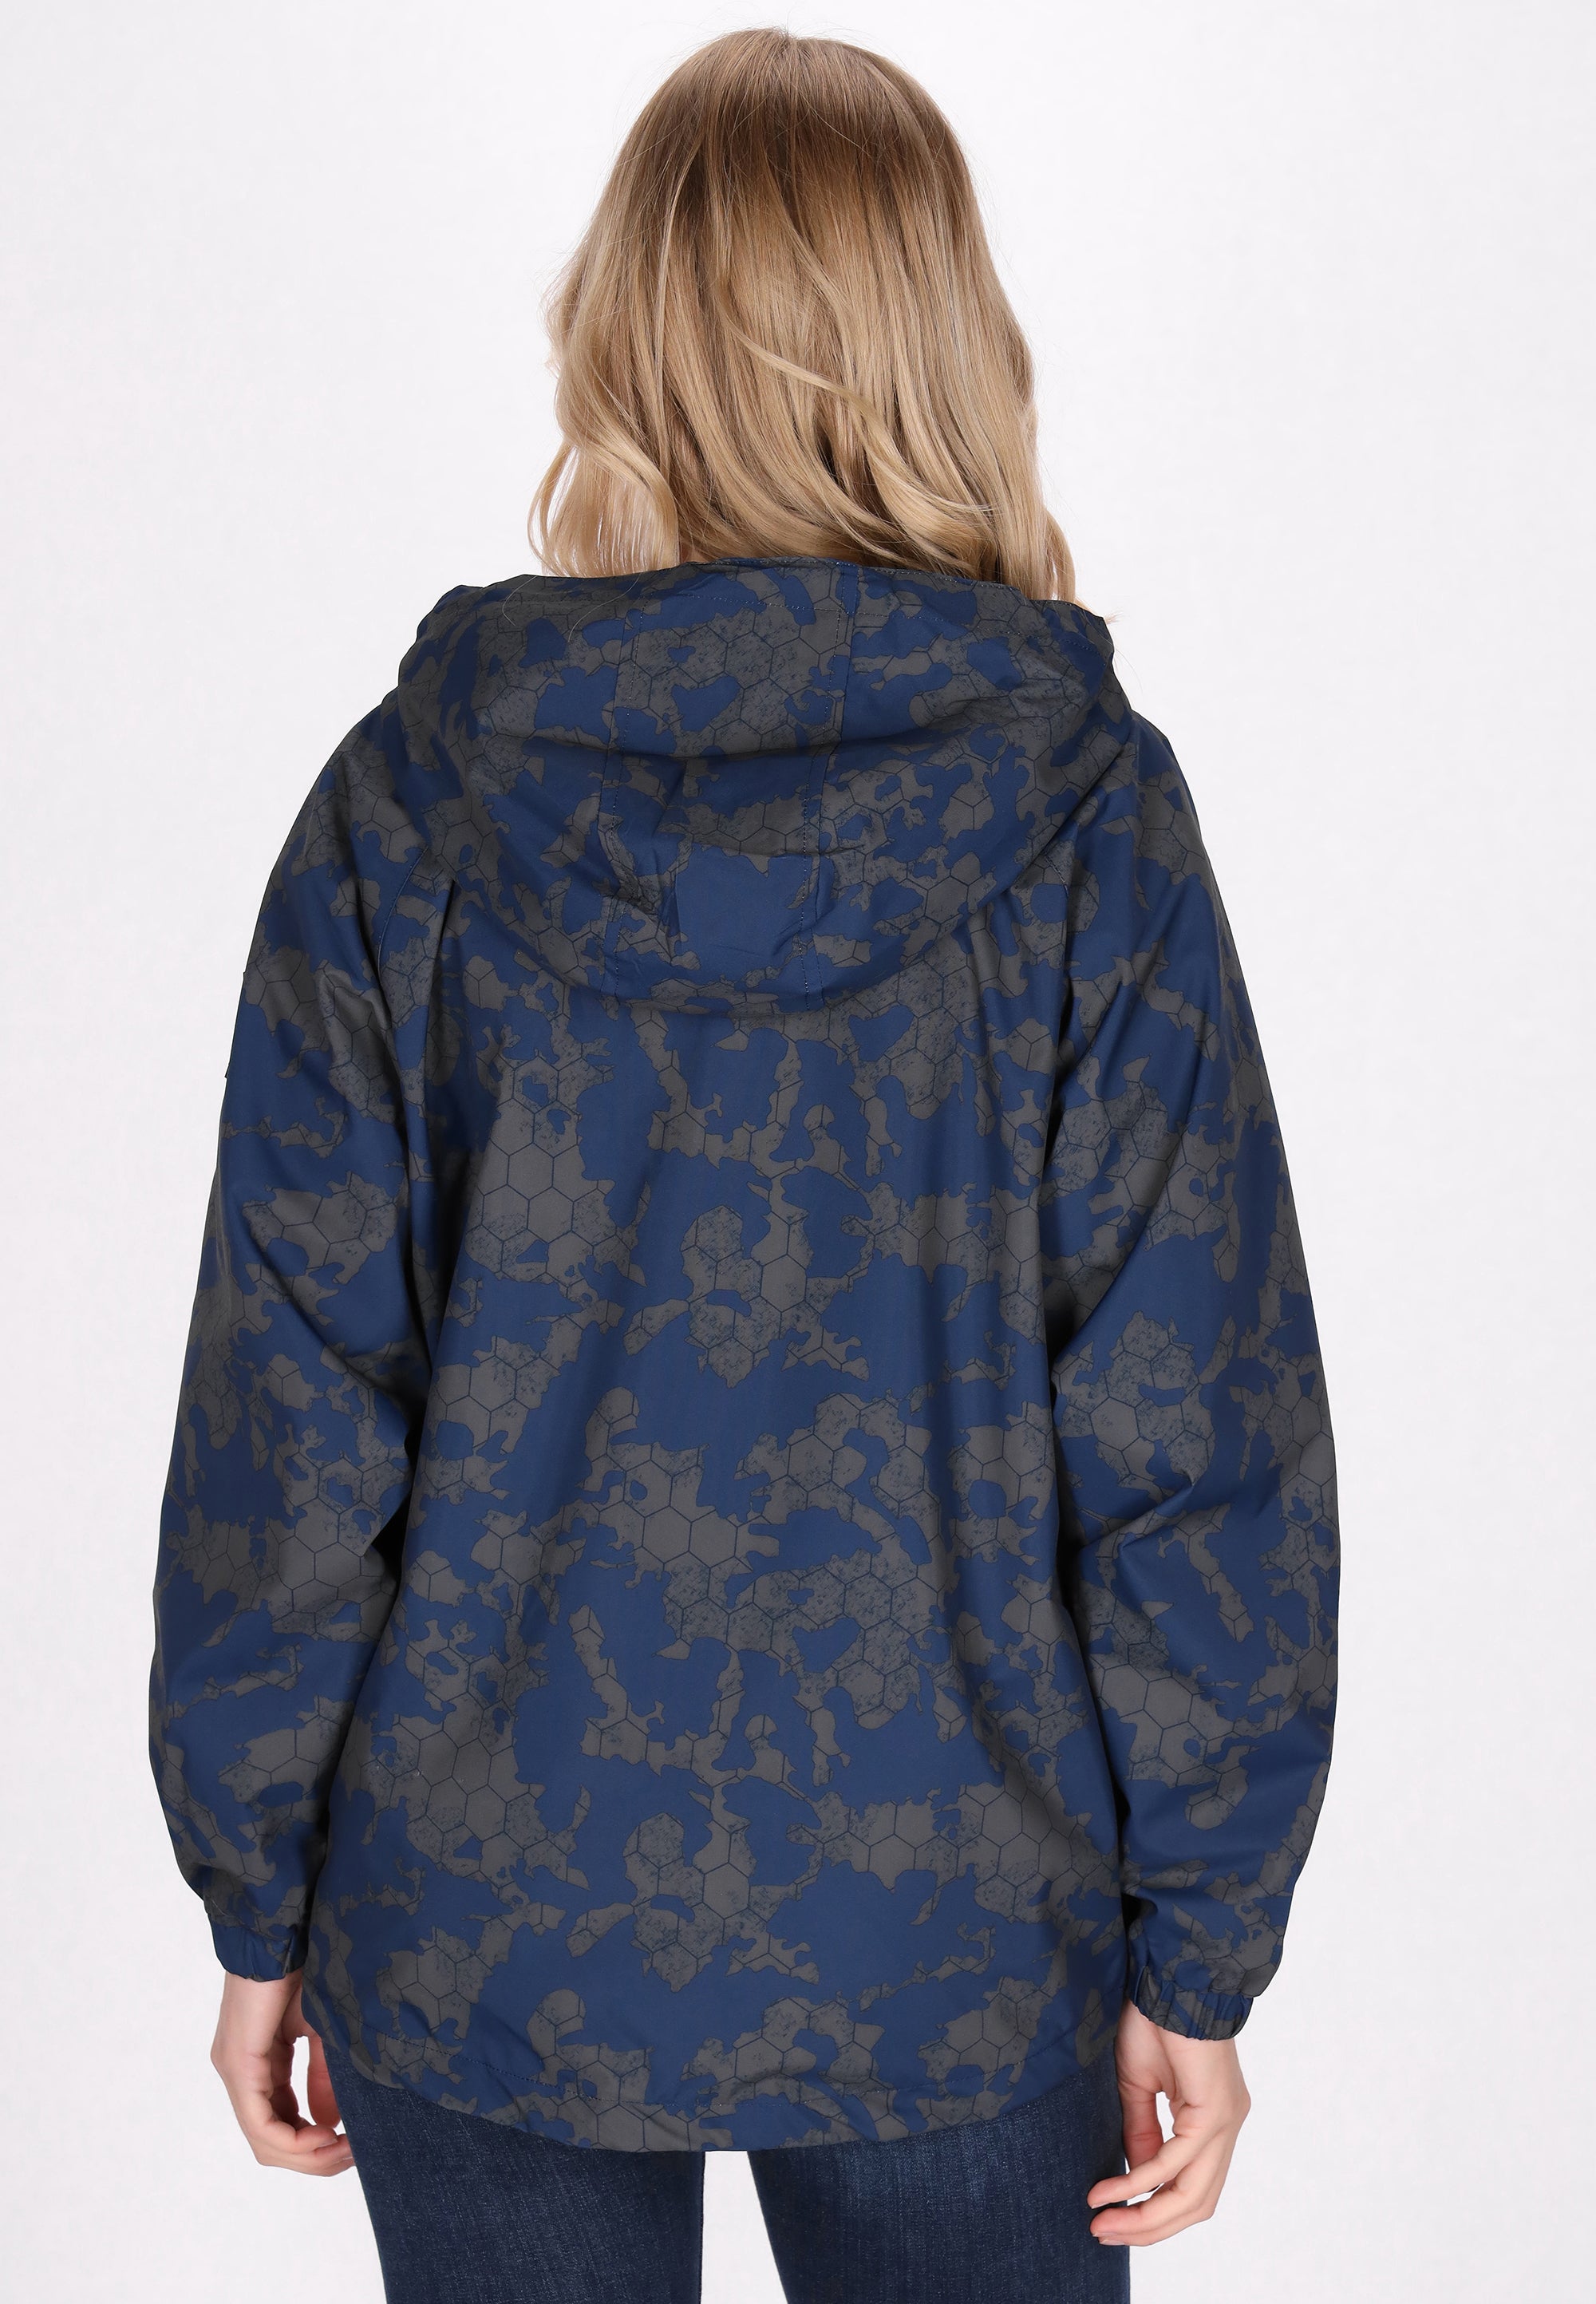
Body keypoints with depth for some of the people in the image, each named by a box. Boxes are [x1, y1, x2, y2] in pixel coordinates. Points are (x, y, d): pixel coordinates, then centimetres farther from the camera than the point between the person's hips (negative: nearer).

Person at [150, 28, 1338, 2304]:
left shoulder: (412, 796, -9)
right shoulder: (1087, 809, -10)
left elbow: (287, 1413, -6)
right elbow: (1198, 1427, -9)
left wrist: (259, 1900, 6)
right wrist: (1196, 1955, 1)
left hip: (484, 1923, 1)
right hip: (954, 1940, 0)